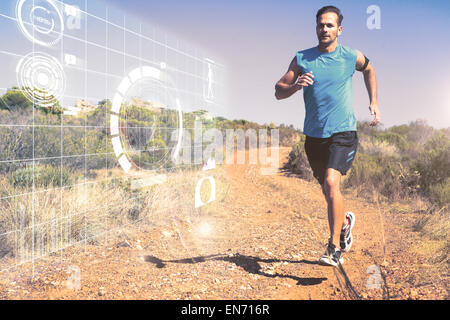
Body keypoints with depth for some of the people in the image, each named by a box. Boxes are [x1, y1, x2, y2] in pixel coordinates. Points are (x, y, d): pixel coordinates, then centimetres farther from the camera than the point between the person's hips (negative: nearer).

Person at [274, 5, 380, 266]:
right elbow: (278, 92, 0)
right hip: (314, 135, 3)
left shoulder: (352, 57, 2)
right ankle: (346, 222, 45)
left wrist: (374, 102, 16)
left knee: (332, 182, -22)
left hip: (344, 132, -3)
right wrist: (296, 85, -21)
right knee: (328, 190, 14)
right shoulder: (302, 59, 2)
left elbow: (369, 70, 24)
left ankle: (335, 249, -13)